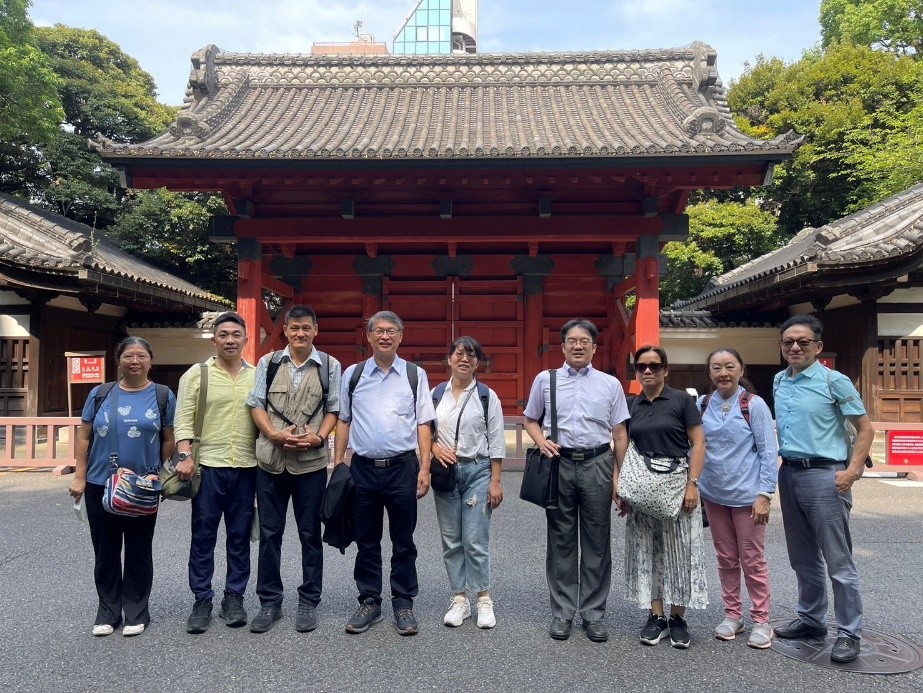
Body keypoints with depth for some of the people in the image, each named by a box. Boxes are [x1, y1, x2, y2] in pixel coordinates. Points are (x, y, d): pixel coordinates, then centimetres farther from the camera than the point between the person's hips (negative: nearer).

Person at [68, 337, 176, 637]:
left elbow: (169, 441, 1)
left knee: (139, 551, 8)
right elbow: (84, 437, 5)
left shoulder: (163, 396, -1)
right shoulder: (100, 394, 3)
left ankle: (136, 612, 22)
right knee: (105, 551, 11)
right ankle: (107, 612, 25)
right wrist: (79, 477, 0)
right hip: (100, 485, 2)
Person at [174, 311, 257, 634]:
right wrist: (185, 457, -15)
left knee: (239, 536, 10)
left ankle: (234, 598, 22)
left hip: (247, 468, 2)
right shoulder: (196, 374, 1)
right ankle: (202, 600, 18)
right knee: (203, 537, 5)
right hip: (208, 466, -2)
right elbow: (184, 420, -3)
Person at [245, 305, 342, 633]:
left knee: (310, 533, 8)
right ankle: (269, 602, 22)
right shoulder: (268, 363, 6)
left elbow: (333, 409, 5)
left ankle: (308, 603, 21)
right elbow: (256, 404, 5)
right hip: (271, 460, 1)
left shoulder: (330, 366, 3)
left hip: (311, 461, -1)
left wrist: (318, 437, -12)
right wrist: (275, 435, -10)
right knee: (269, 532, 8)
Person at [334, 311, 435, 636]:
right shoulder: (353, 374, 6)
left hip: (402, 467, -1)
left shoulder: (415, 375, 2)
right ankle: (369, 602, 25)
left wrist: (424, 468, -4)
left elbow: (423, 424, 2)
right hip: (363, 467, 1)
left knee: (403, 542, 8)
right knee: (366, 542, 11)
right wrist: (337, 462, 5)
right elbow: (343, 421, 11)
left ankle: (403, 604, 22)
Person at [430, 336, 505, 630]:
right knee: (451, 540, 8)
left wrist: (495, 481, -5)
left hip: (477, 471, -2)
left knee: (475, 540, -3)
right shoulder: (436, 393, 5)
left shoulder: (487, 396, -1)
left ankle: (484, 600, 13)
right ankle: (459, 599, 20)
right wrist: (435, 447, -10)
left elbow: (496, 441, -1)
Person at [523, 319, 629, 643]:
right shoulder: (545, 380, 6)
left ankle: (594, 613, 19)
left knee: (596, 542, 6)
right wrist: (541, 441, -7)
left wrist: (619, 476, 0)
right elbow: (530, 419, 14)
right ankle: (562, 612, 20)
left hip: (597, 464, 0)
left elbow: (620, 434, 6)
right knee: (561, 541, 8)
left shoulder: (610, 384, 6)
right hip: (559, 463, 0)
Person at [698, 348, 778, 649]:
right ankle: (732, 615, 28)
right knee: (725, 559, 14)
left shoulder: (753, 404, -9)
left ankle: (761, 621, 19)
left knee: (753, 560, 5)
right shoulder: (702, 405, 2)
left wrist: (765, 494, -13)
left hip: (746, 496, -4)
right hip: (713, 495, 4)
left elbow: (769, 452, -8)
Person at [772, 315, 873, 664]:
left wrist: (852, 471, -16)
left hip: (823, 474, -6)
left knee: (838, 561, 0)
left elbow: (865, 429, -7)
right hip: (789, 474, 6)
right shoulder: (779, 382, 10)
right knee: (803, 558, 17)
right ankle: (810, 619, 30)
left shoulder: (834, 381, -8)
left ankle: (849, 633, 12)